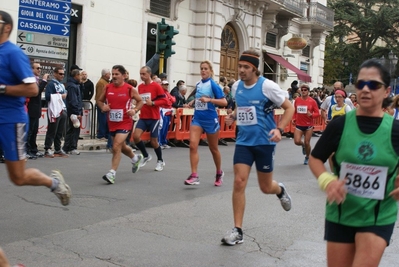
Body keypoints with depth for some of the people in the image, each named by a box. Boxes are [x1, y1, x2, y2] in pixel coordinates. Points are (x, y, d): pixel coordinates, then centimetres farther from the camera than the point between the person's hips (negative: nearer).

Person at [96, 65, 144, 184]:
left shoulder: (130, 89, -8)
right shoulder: (107, 88, 0)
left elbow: (140, 101, 4)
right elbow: (99, 100, 12)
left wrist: (135, 110, -14)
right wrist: (102, 106, -10)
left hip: (125, 123, -5)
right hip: (112, 123, 5)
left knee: (116, 147, -18)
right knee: (122, 147, 21)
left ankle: (112, 173, -12)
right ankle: (135, 158, 50)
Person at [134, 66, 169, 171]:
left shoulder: (156, 86, -9)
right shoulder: (140, 87, 7)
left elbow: (165, 100, -11)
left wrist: (152, 103, -21)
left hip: (154, 118, -5)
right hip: (143, 117, 5)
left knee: (153, 141, 1)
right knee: (136, 136, -13)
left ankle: (160, 161, 25)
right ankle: (146, 156, 11)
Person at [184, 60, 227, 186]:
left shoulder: (213, 85, -10)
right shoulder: (198, 84, 7)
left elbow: (224, 102, -15)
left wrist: (209, 100, -26)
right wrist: (194, 102, 5)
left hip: (210, 119, -5)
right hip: (197, 118, 5)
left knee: (213, 149, 11)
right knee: (193, 145, -13)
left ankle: (219, 173, 32)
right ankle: (194, 176, -13)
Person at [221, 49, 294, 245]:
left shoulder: (267, 86, -13)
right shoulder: (236, 87, 3)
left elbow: (289, 108, -7)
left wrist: (279, 129, -21)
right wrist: (233, 115, 2)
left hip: (264, 142, -3)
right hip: (243, 142, 4)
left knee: (266, 187, 8)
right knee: (239, 182, -10)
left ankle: (280, 190, 47)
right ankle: (237, 231, -3)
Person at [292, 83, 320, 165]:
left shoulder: (312, 101, -8)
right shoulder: (297, 100, 0)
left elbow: (317, 113, -5)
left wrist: (311, 115, -24)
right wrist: (293, 119, 0)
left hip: (309, 125, -2)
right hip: (298, 125, 2)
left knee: (307, 143, 2)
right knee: (297, 141, -11)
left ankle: (307, 157, 29)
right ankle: (303, 145, 27)